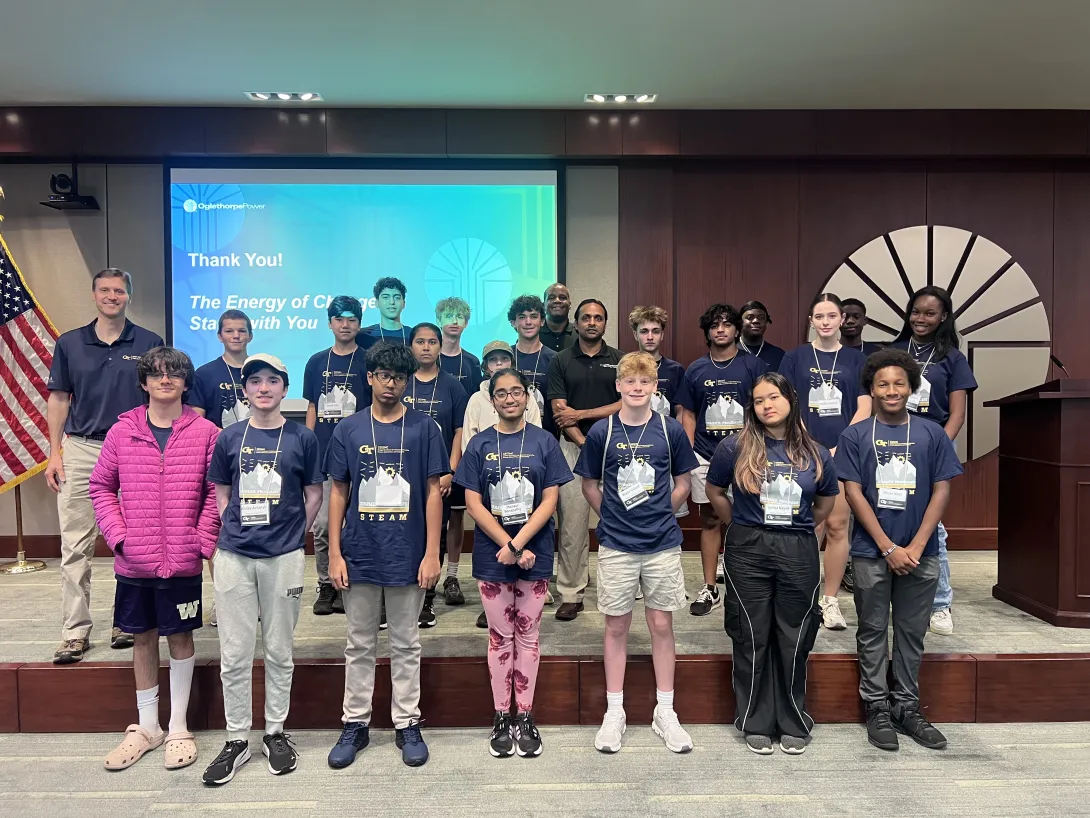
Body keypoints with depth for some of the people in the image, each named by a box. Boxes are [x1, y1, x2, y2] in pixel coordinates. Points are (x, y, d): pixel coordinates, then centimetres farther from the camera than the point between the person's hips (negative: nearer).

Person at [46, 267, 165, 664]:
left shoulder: (149, 343, 2)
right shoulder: (69, 344, 6)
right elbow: (58, 400, 9)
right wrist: (55, 453, 2)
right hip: (80, 451, 1)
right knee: (75, 545, 1)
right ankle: (75, 631, 8)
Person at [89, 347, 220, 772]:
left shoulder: (205, 432, -5)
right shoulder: (122, 431, 1)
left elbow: (215, 492, -3)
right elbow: (101, 486, 6)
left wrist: (204, 541, -10)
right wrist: (117, 535, -4)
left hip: (183, 561, -2)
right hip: (134, 562, 2)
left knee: (180, 637, 9)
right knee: (143, 638, 15)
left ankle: (178, 727, 25)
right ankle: (147, 727, 32)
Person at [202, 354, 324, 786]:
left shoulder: (302, 437, 0)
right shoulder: (229, 437, 5)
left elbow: (314, 494, 6)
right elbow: (221, 493, 12)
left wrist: (296, 533, 0)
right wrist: (232, 529, 1)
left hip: (283, 556, -1)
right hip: (233, 555, 2)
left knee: (279, 650, 9)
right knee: (234, 653, 7)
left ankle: (276, 732, 25)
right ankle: (237, 739, 21)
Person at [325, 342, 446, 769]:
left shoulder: (424, 428, -2)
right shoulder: (348, 430, 2)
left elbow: (433, 492, -2)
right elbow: (339, 493, 5)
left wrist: (432, 553, -7)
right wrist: (334, 553, -1)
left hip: (407, 556, -1)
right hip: (359, 556, 2)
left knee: (406, 645, 11)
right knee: (359, 645, 14)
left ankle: (407, 725, 25)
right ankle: (355, 724, 28)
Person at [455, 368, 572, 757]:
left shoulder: (544, 442, -1)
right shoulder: (479, 444, 0)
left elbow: (550, 501, -5)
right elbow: (474, 504, -4)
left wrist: (517, 544, -15)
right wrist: (507, 546, -13)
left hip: (535, 554, 0)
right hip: (491, 555, 0)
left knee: (528, 635, 9)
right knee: (499, 636, 9)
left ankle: (525, 716, 22)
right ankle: (501, 717, 22)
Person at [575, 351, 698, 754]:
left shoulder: (671, 430, -2)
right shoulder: (601, 432, -4)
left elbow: (682, 483, 8)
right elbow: (590, 486, 6)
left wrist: (659, 515, 2)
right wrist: (614, 516, 1)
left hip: (663, 544, 1)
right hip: (616, 545, 0)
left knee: (661, 625, 9)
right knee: (616, 626, 9)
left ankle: (665, 713, 23)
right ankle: (614, 713, 22)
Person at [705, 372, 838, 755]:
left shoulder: (815, 454, 3)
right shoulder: (736, 448, -3)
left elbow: (825, 502, 18)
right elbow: (715, 492, 9)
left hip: (799, 552, 2)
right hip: (748, 551, -1)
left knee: (794, 639, 9)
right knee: (752, 638, 6)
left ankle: (793, 724, 26)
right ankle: (756, 724, 22)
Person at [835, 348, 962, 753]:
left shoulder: (931, 434, 3)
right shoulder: (855, 435, -2)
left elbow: (941, 490, 1)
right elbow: (854, 493, -5)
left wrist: (916, 546, -8)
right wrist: (889, 547, -10)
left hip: (920, 553, 2)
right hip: (872, 553, -2)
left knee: (912, 633, 12)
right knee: (873, 633, 8)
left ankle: (907, 708, 26)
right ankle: (877, 709, 19)